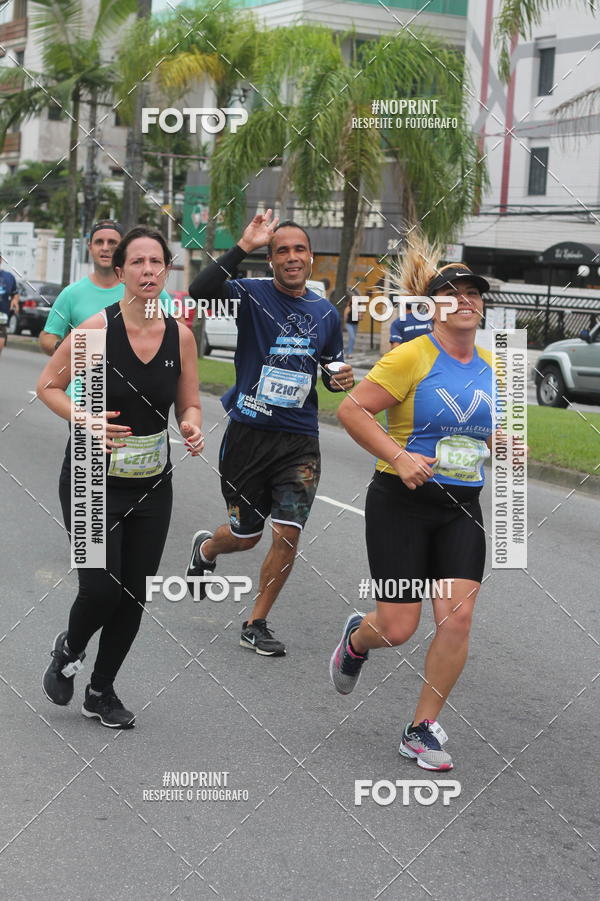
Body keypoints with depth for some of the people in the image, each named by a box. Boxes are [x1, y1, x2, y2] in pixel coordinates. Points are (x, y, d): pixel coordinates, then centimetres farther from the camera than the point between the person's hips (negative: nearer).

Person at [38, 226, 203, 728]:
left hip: (152, 484, 4)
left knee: (134, 595, 7)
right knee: (101, 589, -11)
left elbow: (190, 405, 9)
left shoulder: (180, 337, -2)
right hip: (94, 479, -4)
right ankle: (69, 650, 24)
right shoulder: (97, 329, -14)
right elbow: (48, 386, -4)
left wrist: (192, 428, -13)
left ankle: (102, 691, 29)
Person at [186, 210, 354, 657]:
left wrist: (342, 378, -2)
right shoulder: (252, 295, -7)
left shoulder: (327, 313, 7)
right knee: (247, 535, 10)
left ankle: (256, 624, 12)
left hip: (301, 440, 3)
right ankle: (206, 548, 48)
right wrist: (245, 245, -29)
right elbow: (200, 291, -27)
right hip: (249, 434, -3)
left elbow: (332, 370, 21)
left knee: (288, 535, -7)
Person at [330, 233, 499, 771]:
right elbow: (350, 410, -13)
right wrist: (398, 457, -21)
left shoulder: (488, 366, 9)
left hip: (461, 509, 5)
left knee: (458, 618, -8)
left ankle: (422, 730, 8)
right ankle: (356, 639, 36)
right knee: (398, 627, -4)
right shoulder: (411, 357, -11)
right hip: (402, 504, -5)